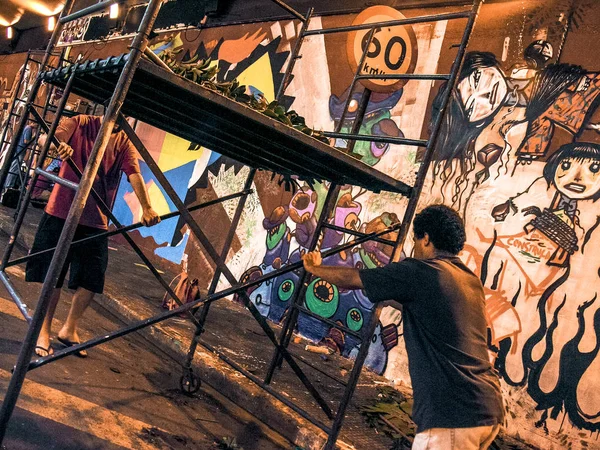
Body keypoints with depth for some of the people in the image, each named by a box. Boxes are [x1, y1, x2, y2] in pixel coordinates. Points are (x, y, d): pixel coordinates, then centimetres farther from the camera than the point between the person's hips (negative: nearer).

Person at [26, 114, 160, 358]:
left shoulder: (126, 144, 6)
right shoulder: (80, 123, 0)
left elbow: (135, 175, -9)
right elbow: (48, 138, -16)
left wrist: (146, 208, -26)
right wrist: (59, 144, -42)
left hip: (96, 220, 3)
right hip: (62, 212, -3)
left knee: (92, 280, 5)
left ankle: (69, 330, 23)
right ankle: (43, 330, 17)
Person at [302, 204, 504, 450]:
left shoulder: (420, 272, -6)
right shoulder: (471, 281, 16)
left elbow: (352, 278, 5)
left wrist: (314, 268, 23)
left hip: (453, 414, -8)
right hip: (488, 408, 8)